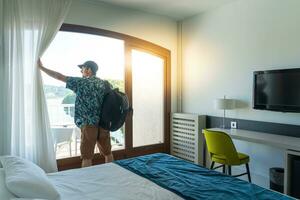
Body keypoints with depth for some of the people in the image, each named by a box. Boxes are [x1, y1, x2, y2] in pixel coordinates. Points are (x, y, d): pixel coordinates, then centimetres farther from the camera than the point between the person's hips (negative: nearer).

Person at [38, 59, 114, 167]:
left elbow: (60, 77, -1)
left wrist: (41, 67, 10)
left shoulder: (82, 82, -5)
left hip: (89, 124, -6)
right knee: (107, 152, 16)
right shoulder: (104, 83, 11)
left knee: (87, 156, 3)